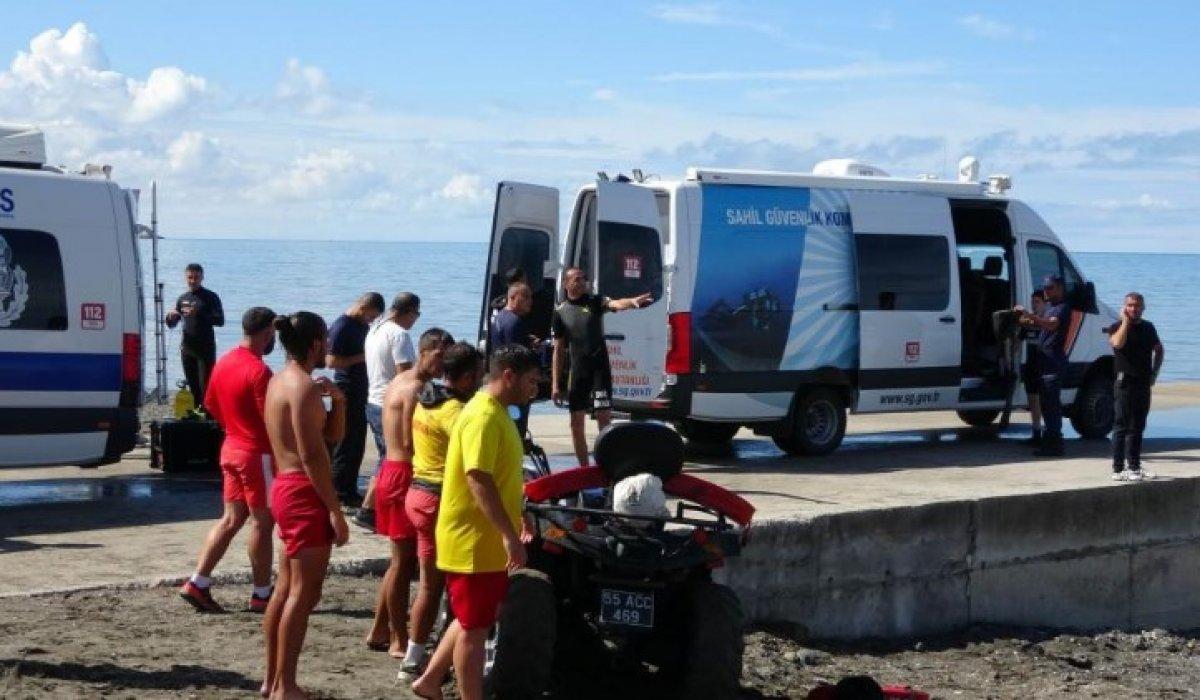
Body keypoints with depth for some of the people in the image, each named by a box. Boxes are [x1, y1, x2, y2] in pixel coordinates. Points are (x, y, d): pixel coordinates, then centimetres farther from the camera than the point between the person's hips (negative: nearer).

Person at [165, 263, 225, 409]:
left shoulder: (210, 297, -1)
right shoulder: (182, 299, 13)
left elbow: (220, 320, -11)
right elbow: (172, 324, 18)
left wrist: (198, 314, -23)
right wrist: (170, 317, -7)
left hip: (206, 348, -5)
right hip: (187, 348, 5)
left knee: (206, 384, -10)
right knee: (192, 385, 7)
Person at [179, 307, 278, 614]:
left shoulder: (223, 363, 8)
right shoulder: (258, 370, -20)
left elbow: (211, 405, 18)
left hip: (232, 449, 9)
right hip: (258, 454, -9)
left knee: (232, 519, 13)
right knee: (262, 523, 1)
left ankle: (197, 583, 9)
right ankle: (261, 595, 8)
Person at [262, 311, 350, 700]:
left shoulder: (279, 381, 15)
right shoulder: (305, 387, -16)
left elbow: (332, 435, 18)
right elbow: (312, 455, -22)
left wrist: (337, 399, 1)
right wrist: (336, 510, -20)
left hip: (285, 488, 10)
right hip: (305, 493, -10)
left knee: (286, 589, 16)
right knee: (304, 592, -8)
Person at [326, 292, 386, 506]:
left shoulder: (363, 325, 11)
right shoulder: (341, 327, -15)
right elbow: (331, 361, -19)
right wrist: (361, 357, -19)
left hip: (361, 391, 9)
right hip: (346, 391, -9)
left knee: (357, 443, 12)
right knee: (345, 444, -4)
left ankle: (350, 490, 20)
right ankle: (339, 494, 3)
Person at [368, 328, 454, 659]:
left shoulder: (400, 382, 15)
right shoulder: (415, 389, -16)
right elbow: (411, 443, -21)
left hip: (391, 471, 10)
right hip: (404, 475, -10)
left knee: (400, 559, 18)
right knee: (404, 560, -4)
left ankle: (379, 631, 23)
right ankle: (399, 641, 0)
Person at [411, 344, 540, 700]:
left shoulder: (496, 413, 12)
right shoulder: (483, 417, -20)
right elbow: (479, 480, -28)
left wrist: (512, 529, 24)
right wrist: (510, 535, -31)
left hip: (487, 541, 10)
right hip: (474, 543, -10)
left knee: (473, 620, 20)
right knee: (475, 628, -1)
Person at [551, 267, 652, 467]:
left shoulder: (595, 302, 1)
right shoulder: (560, 312, 5)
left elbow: (615, 304, -22)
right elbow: (558, 351, 7)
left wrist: (633, 301, -46)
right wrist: (555, 385, 3)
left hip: (600, 368, -2)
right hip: (577, 370, 2)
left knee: (604, 417, -9)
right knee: (576, 422, 4)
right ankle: (584, 468, 15)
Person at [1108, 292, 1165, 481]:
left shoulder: (1148, 328, 12)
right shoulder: (1117, 327, -4)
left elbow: (1158, 349, 26)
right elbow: (1118, 343, -27)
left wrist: (1154, 372, 15)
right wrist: (1125, 320, -19)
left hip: (1144, 383, 6)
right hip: (1125, 382, -6)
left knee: (1137, 427, 12)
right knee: (1122, 427, -6)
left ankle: (1134, 466, 19)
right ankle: (1118, 469, -6)